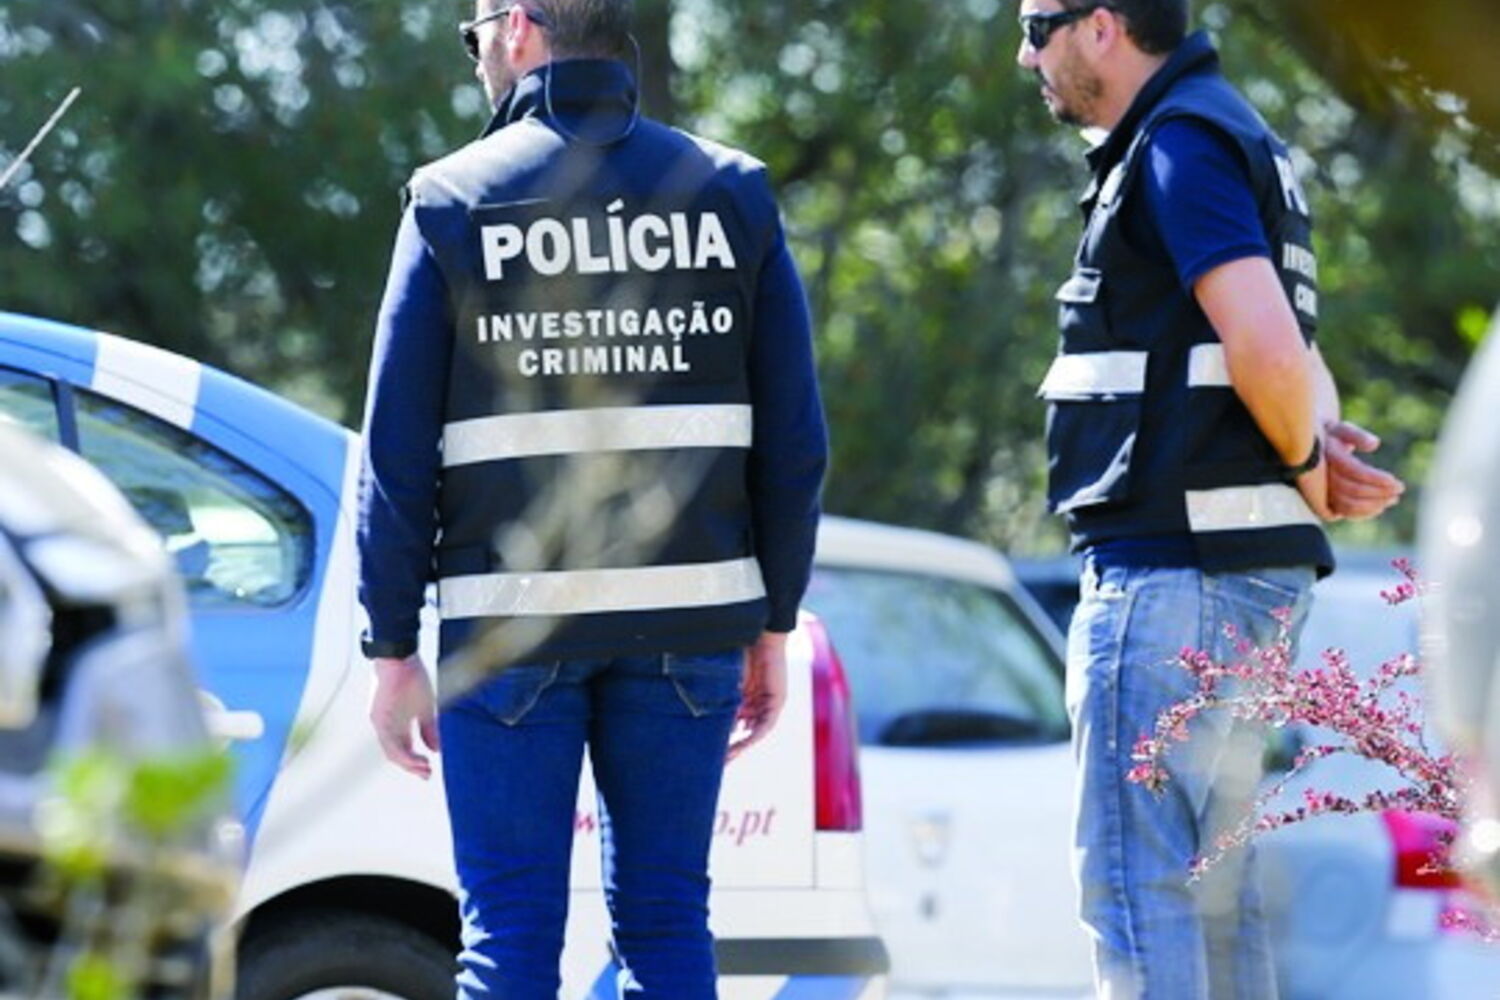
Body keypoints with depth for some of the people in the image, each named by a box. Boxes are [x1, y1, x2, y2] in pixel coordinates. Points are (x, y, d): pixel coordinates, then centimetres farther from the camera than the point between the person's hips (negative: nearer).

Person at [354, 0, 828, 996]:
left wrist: (392, 649, 1)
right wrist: (773, 626, 11)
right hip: (689, 620, 2)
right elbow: (794, 440, 5)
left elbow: (398, 453, -3)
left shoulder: (454, 202, -1)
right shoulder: (731, 193, 6)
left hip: (510, 623, -2)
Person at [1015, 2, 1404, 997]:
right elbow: (1290, 357, 23)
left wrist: (1305, 460, -5)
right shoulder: (1231, 135, 20)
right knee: (1212, 874, 14)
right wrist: (1327, 446, 2)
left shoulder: (1178, 148, -13)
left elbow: (1267, 349, -24)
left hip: (1172, 569, -11)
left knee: (1132, 883, -10)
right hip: (1245, 572, 11)